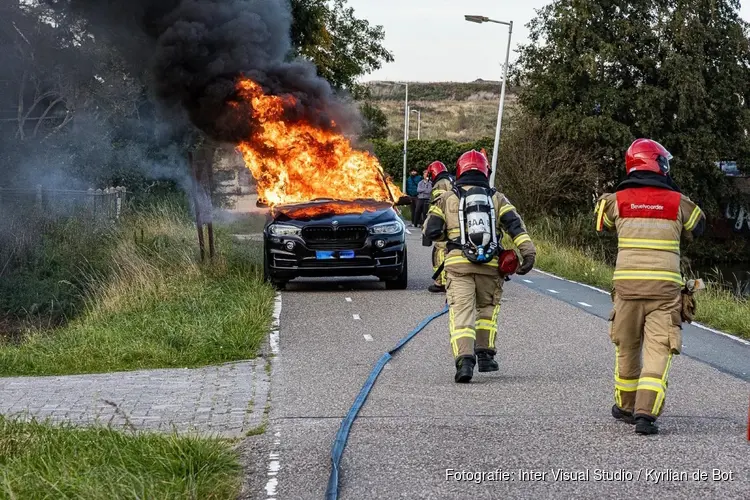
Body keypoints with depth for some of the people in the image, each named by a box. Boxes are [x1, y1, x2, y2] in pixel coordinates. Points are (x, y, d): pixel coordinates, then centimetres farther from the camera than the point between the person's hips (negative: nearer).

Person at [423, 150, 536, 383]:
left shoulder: (447, 198, 9)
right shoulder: (497, 198, 12)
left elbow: (430, 231, 6)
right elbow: (515, 225, -1)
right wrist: (528, 252, -7)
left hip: (458, 263, -2)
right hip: (490, 264, 2)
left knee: (461, 312, -6)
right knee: (487, 308, 21)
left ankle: (465, 359, -22)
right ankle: (485, 354, 19)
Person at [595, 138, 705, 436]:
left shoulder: (617, 200, 2)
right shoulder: (677, 202, 1)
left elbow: (602, 223, 22)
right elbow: (697, 227, 20)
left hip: (627, 285, 2)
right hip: (665, 287, -2)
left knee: (626, 347, 17)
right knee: (658, 350, -2)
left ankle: (625, 407, 32)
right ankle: (646, 413, -15)